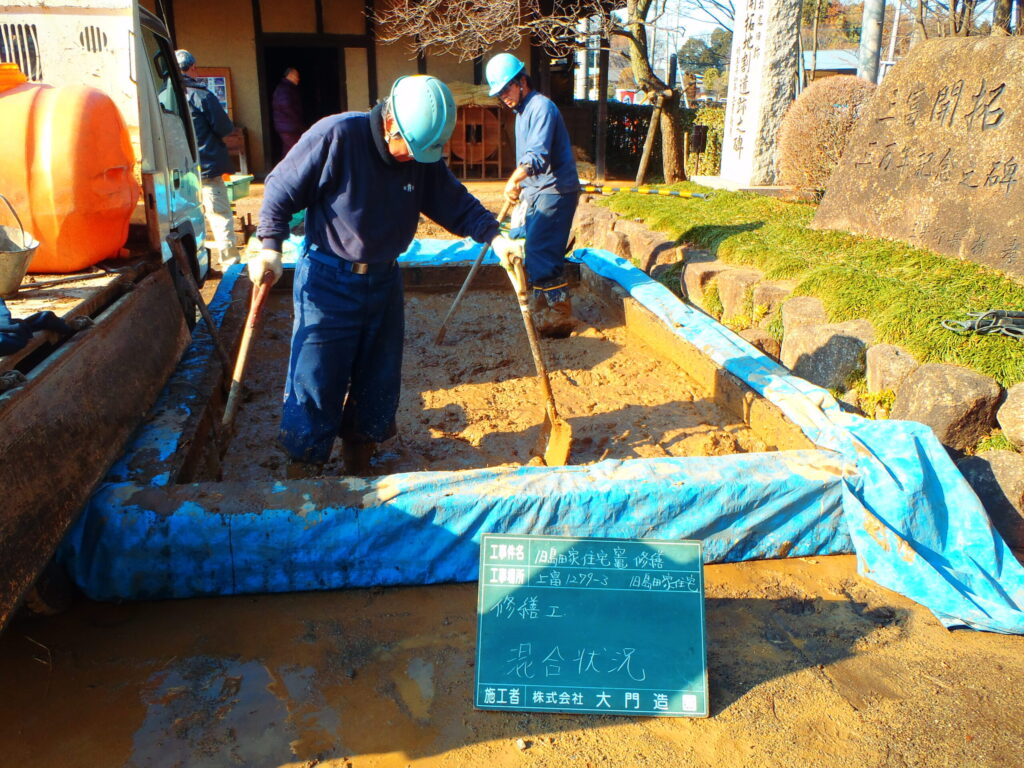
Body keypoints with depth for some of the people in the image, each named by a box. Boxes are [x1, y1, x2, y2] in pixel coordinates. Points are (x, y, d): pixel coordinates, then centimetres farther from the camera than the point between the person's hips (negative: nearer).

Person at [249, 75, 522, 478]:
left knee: (380, 379, 13)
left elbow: (457, 203, 0)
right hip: (327, 281, -5)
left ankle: (358, 459, 32)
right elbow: (281, 188, -11)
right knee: (315, 378, -1)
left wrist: (494, 237, -16)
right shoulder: (335, 135, -17)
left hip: (383, 280, 5)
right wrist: (270, 247, -20)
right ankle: (303, 467, 16)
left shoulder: (424, 157, -2)